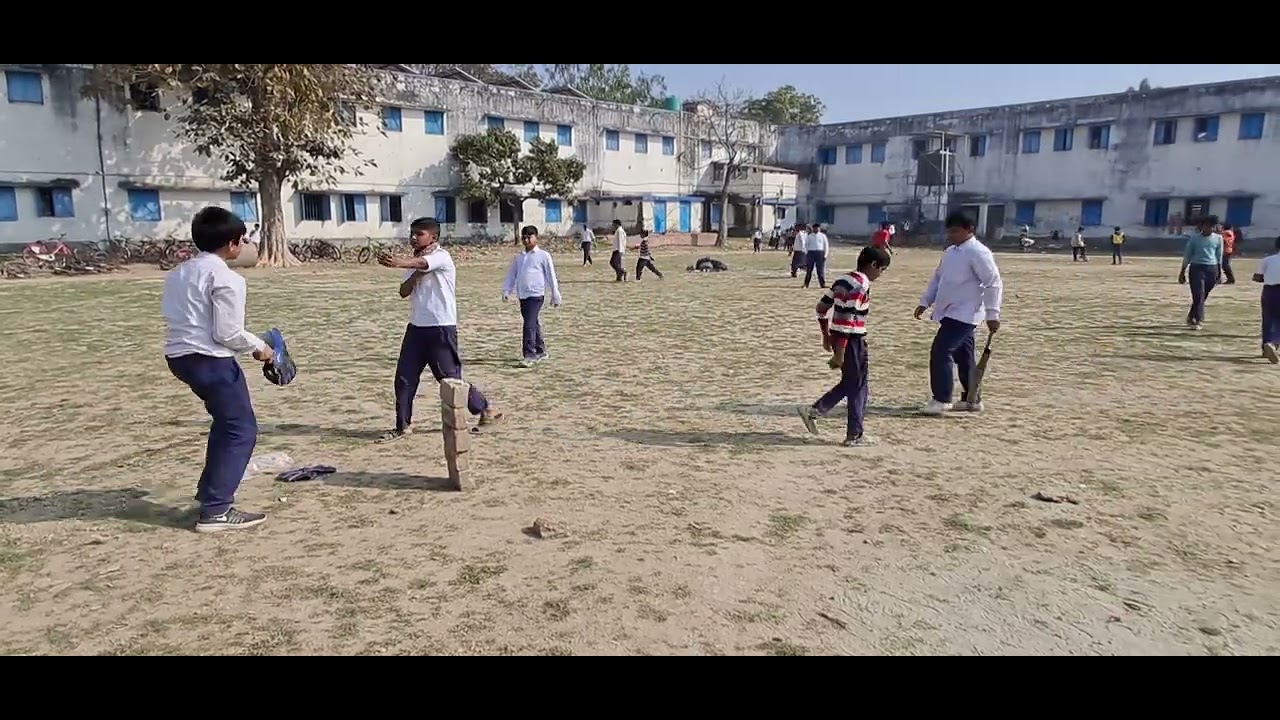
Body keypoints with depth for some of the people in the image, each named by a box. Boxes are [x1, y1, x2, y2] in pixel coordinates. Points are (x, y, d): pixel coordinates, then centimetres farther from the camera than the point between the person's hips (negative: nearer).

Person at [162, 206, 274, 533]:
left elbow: (174, 315, 14)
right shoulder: (225, 278, -14)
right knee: (241, 430, -1)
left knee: (226, 422, 25)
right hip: (209, 359, -10)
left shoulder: (179, 272, 14)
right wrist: (259, 347, -1)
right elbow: (227, 333, -18)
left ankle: (209, 491, 34)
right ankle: (216, 510, -3)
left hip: (179, 354, 10)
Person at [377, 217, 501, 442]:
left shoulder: (441, 256, -12)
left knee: (450, 377, 0)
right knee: (404, 378, 4)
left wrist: (397, 262, -55)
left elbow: (422, 263, -35)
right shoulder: (415, 262, 13)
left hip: (441, 328, -7)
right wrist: (416, 273, -13)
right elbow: (404, 292, 4)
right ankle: (403, 426, 15)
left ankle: (485, 410, 19)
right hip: (417, 326, 7)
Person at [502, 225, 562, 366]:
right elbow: (511, 275, 14)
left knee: (529, 324, -15)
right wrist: (506, 291, 1)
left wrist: (555, 295, 2)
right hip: (522, 295, 6)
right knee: (533, 324, 14)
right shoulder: (518, 257, 14)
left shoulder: (543, 255, -1)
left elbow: (551, 276, 1)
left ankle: (529, 354, -15)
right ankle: (540, 351, 26)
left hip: (536, 295, -6)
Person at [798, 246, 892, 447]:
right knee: (858, 387, 4)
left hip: (838, 338, 9)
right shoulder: (861, 286, -17)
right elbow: (847, 319, -24)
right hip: (852, 341, -9)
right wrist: (840, 353, -23)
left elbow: (821, 308, 13)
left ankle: (814, 411, 15)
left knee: (848, 383, 20)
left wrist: (826, 336, 21)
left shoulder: (843, 280, 10)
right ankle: (854, 436, 12)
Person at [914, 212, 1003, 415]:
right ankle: (971, 399, 23)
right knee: (962, 356, 14)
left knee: (940, 352, -14)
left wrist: (992, 314, -19)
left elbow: (993, 283, -17)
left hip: (964, 314, -9)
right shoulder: (950, 252, 13)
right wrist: (925, 302, 16)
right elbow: (938, 278, 22)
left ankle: (941, 399, -8)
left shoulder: (978, 252, -15)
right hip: (951, 313, 9)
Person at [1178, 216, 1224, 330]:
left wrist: (1220, 273, 11)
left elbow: (1219, 257, 13)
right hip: (1196, 268, -3)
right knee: (1198, 296, -10)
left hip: (1212, 269, 3)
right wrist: (1182, 272, 3)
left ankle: (1191, 317, 25)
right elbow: (1187, 256, 5)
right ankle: (1199, 321, -9)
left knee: (1203, 296, 8)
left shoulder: (1218, 238, 8)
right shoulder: (1194, 238, 1)